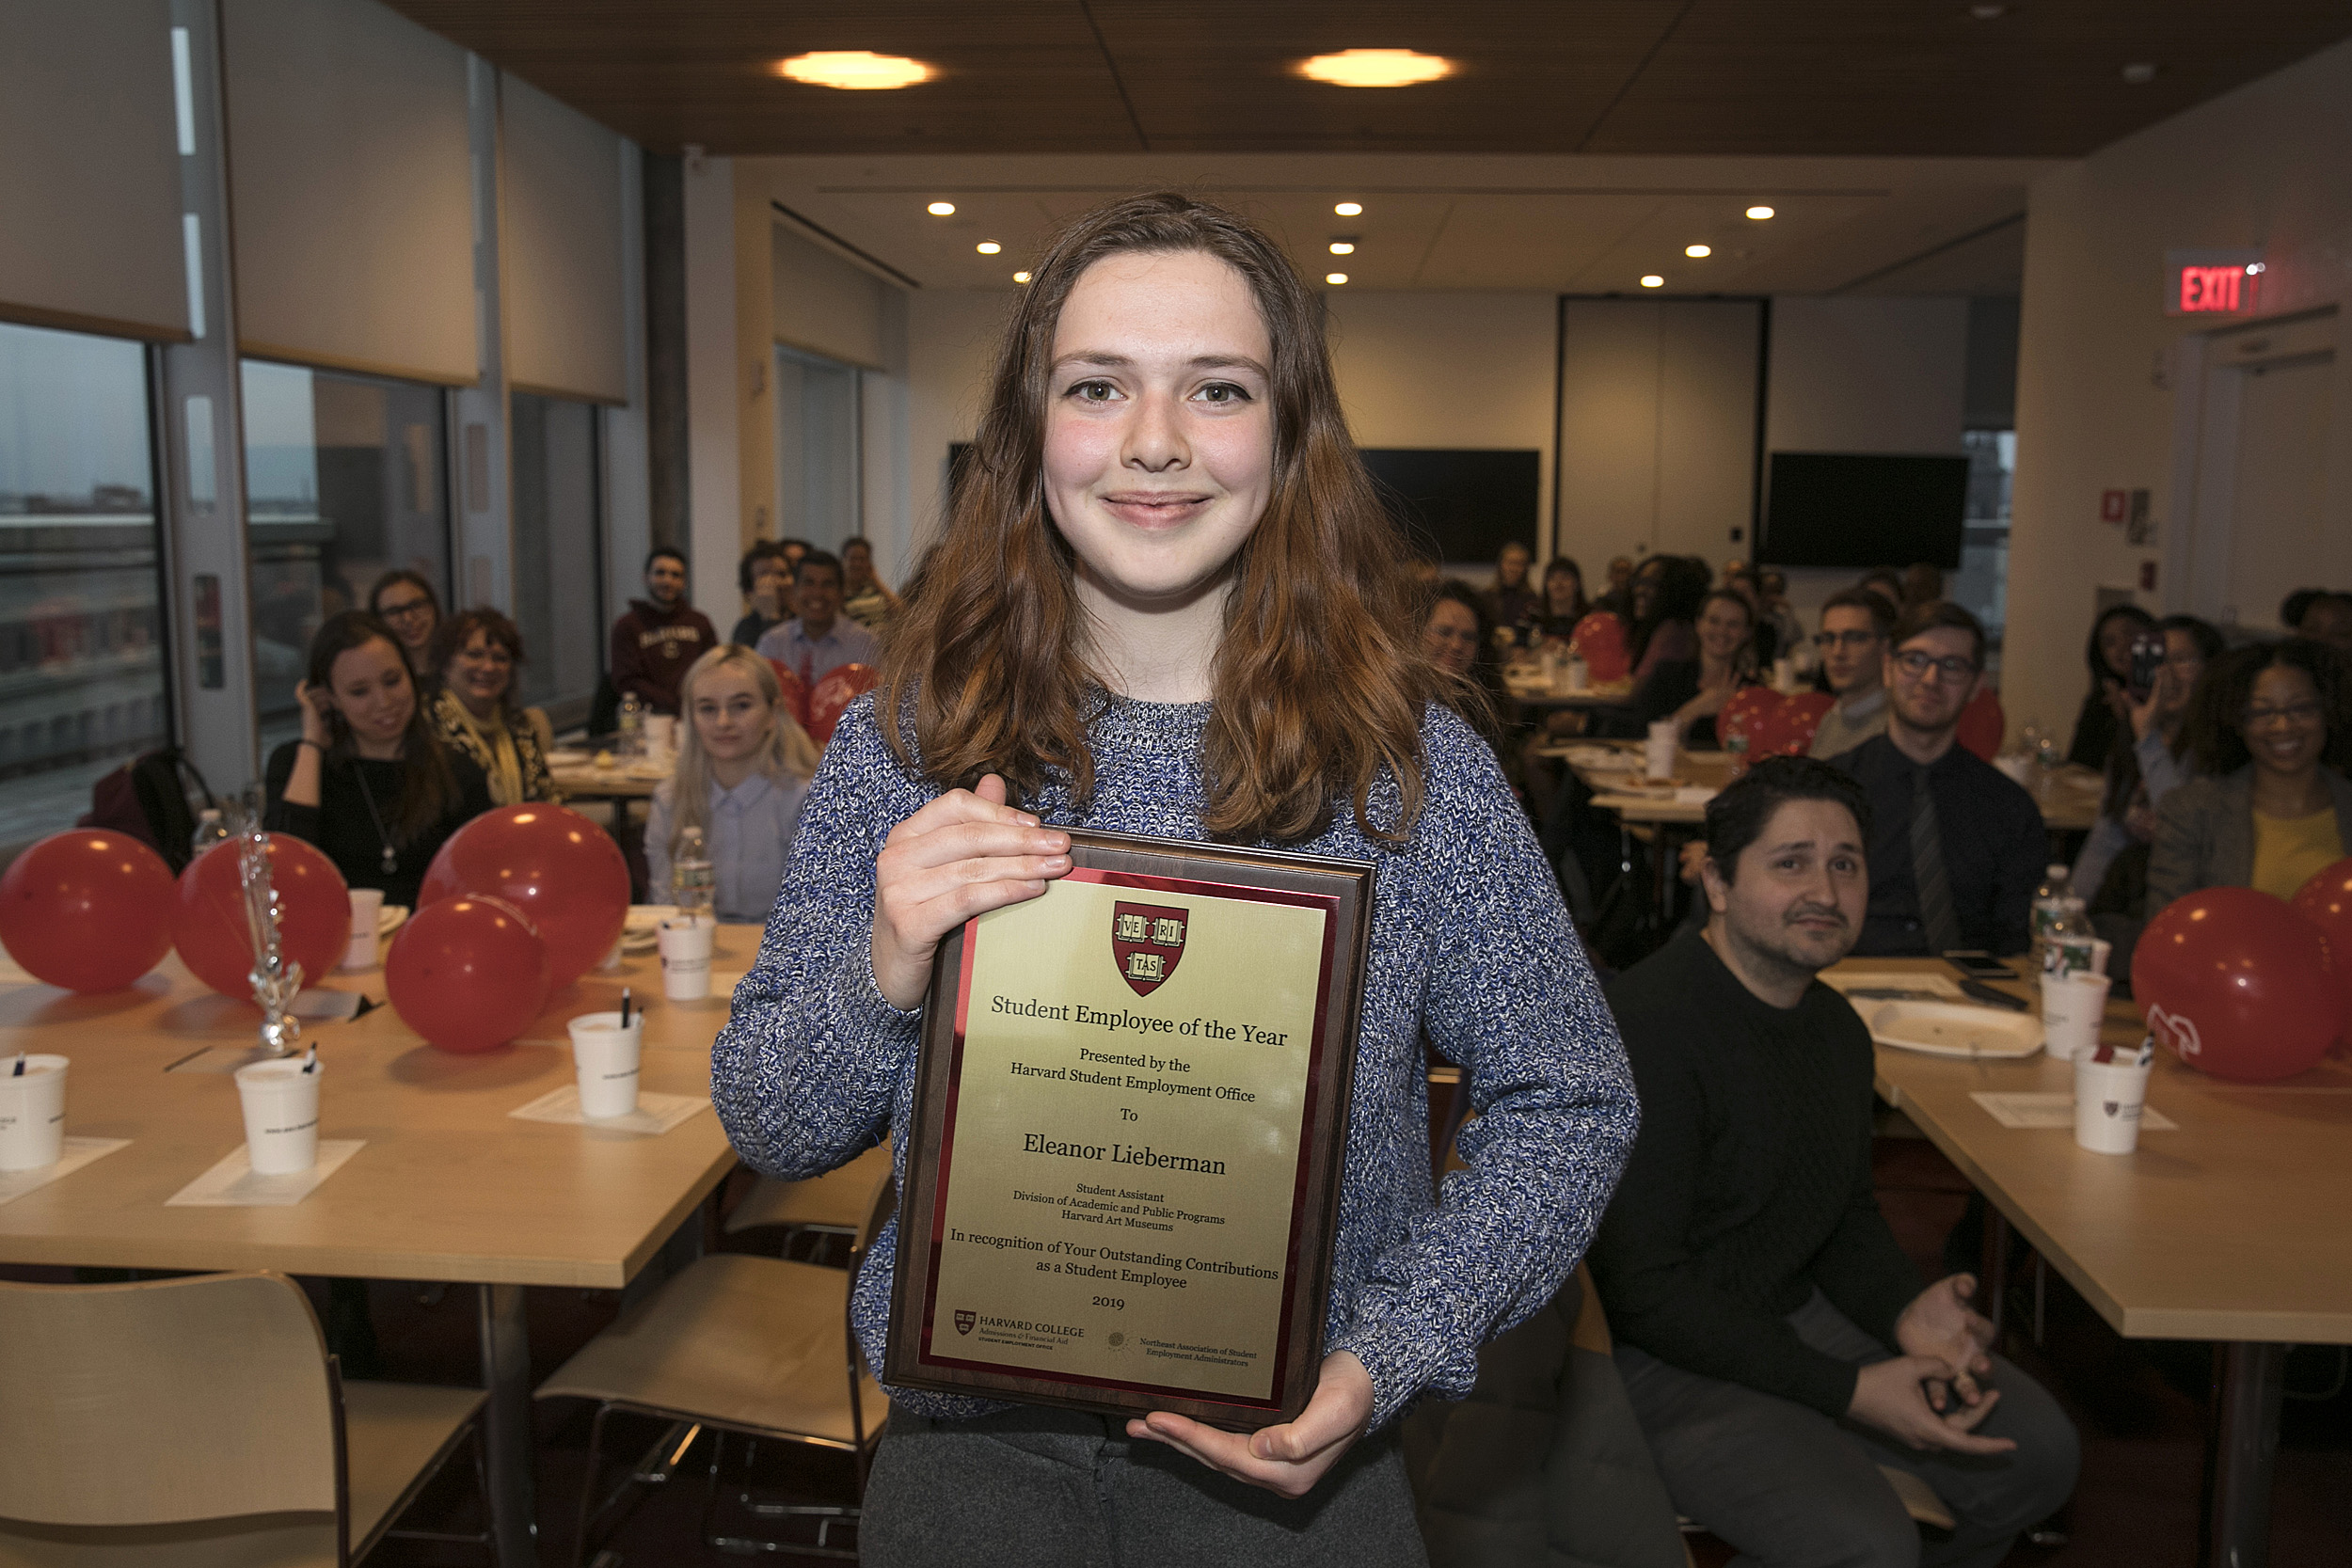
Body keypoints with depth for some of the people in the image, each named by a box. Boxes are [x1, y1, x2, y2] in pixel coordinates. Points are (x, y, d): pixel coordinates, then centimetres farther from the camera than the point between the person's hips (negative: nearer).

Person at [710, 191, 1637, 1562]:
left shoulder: (1413, 767, -11)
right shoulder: (900, 752, -8)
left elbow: (1568, 1110, -3)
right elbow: (768, 1130, -3)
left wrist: (1383, 1360, -15)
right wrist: (880, 983, -24)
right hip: (973, 1450, 1)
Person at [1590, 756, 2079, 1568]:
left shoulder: (1838, 1028, 6)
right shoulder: (1648, 1023, -24)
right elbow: (1641, 1289, -24)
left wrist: (1904, 1312, -6)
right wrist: (1847, 1390, -22)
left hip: (1795, 1316, 9)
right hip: (1656, 1353, -9)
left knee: (2038, 1450, 4)